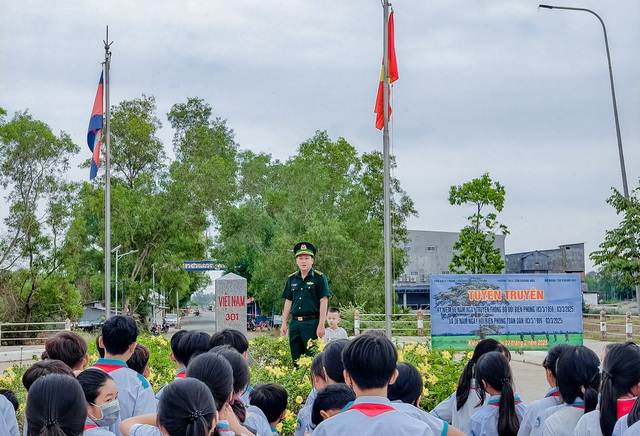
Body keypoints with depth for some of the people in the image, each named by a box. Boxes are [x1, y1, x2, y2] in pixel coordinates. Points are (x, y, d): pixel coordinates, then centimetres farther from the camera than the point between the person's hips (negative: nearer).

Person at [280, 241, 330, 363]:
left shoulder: (319, 278, -2)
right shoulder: (291, 279, 12)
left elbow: (324, 301, -7)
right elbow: (288, 302, 15)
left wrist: (321, 325, -13)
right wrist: (284, 323, 10)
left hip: (312, 323, -5)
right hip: (295, 323, 5)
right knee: (296, 358, 8)